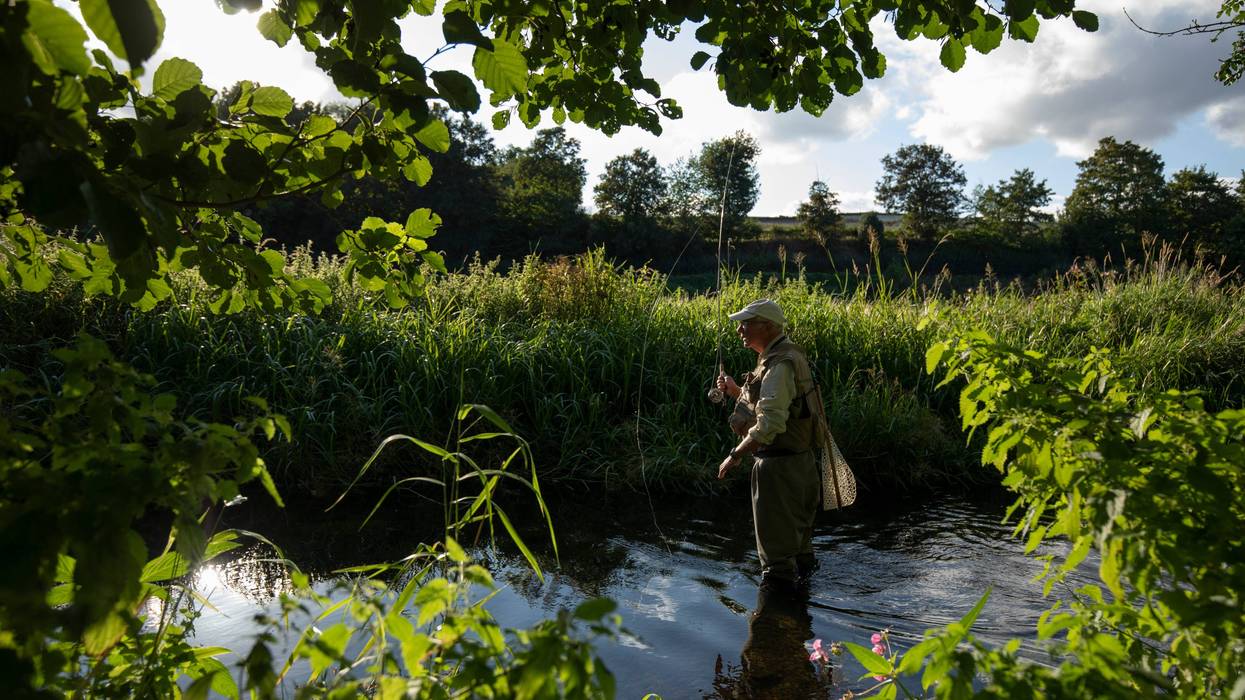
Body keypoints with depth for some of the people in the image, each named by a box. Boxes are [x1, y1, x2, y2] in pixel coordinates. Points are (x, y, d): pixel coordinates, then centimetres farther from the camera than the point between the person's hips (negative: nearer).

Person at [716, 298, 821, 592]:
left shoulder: (780, 365, -22)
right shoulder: (787, 355, 11)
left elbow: (770, 423, -30)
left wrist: (736, 455, -24)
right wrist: (737, 391, 10)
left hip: (779, 464, -11)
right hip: (800, 458, 11)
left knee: (776, 534, 2)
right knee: (797, 528, 26)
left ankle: (779, 582, 13)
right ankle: (802, 571, 42)